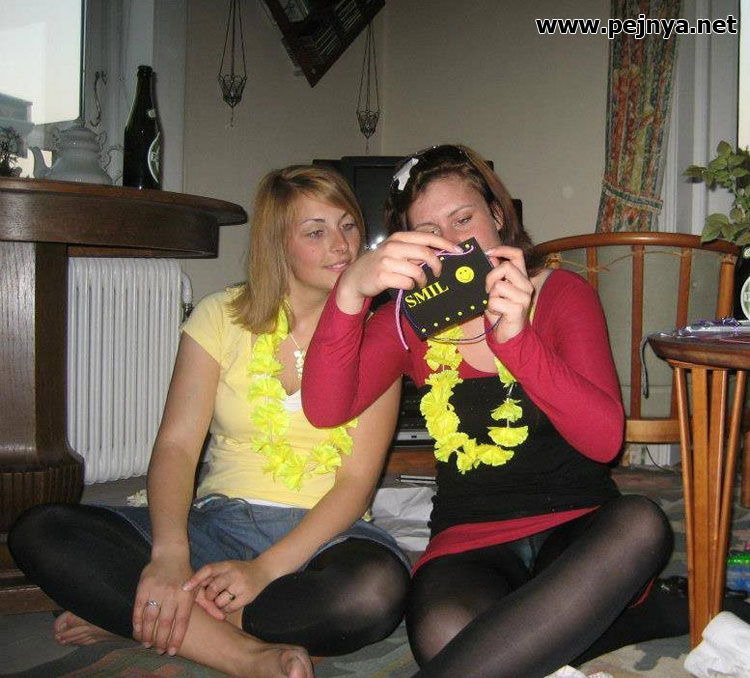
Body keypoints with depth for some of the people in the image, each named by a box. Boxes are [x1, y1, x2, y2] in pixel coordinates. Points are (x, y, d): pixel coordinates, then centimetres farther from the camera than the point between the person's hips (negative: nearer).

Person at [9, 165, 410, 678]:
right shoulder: (223, 316, 5)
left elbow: (357, 480, -6)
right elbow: (177, 444, -4)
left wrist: (265, 569, -20)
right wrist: (170, 553, -23)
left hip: (321, 533, -1)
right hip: (217, 523, 1)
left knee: (379, 587, -37)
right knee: (39, 531, -19)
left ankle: (132, 616, -20)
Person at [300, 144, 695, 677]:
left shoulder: (562, 294, 3)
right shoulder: (411, 319, 7)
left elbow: (605, 441, -13)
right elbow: (325, 410, -12)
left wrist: (517, 339, -29)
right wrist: (352, 290, -28)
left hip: (577, 525, 0)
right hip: (470, 542, 1)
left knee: (641, 524, -36)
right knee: (443, 632, -34)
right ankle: (649, 611, -14)